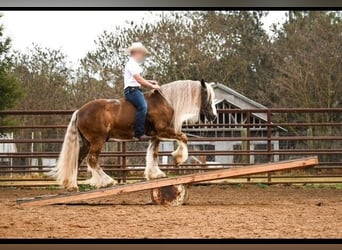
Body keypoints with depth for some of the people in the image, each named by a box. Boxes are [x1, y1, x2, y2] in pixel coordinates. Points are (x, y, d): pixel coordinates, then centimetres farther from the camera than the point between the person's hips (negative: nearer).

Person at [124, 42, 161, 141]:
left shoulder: (134, 65, 26)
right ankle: (139, 134, -38)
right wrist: (152, 86, -10)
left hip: (135, 90, 11)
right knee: (142, 106, -30)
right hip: (132, 89, -11)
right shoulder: (132, 64, -8)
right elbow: (139, 79, -16)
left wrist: (150, 82, 16)